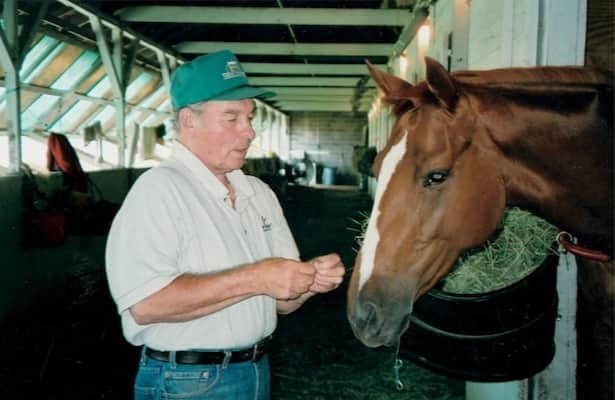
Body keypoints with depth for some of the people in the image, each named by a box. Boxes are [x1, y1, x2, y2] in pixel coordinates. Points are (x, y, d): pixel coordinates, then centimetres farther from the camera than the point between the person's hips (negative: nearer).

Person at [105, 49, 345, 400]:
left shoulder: (259, 193, 6)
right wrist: (253, 279, -27)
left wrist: (310, 281, -12)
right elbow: (145, 304, -27)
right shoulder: (158, 189, -16)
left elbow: (281, 302, 9)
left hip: (259, 371, 7)